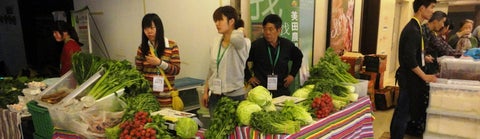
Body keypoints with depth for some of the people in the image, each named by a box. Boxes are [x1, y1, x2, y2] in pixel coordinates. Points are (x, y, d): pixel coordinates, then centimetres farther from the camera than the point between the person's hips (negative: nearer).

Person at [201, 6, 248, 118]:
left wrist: (240, 31, -17)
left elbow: (235, 38, -39)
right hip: (215, 95, 6)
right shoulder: (216, 42, 7)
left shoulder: (241, 43, -12)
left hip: (234, 96, -6)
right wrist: (206, 91, 14)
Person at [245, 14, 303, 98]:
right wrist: (248, 77, 0)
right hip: (260, 91, -2)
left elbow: (298, 57, 20)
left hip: (282, 91, 3)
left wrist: (292, 74, 14)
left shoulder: (287, 45, 1)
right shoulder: (256, 45, -9)